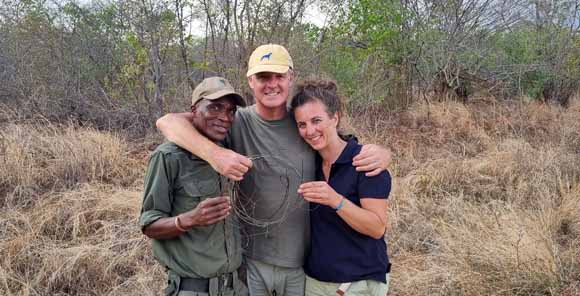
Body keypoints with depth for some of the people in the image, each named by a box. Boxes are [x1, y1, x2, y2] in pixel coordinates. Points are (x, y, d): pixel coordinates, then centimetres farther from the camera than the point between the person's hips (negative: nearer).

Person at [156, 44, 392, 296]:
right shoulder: (237, 123, -9)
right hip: (249, 260, -2)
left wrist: (380, 152, -18)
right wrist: (213, 153, -33)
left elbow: (353, 149, 7)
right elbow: (167, 122, -15)